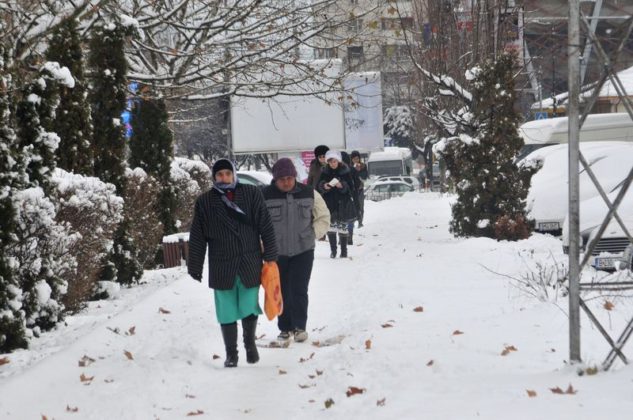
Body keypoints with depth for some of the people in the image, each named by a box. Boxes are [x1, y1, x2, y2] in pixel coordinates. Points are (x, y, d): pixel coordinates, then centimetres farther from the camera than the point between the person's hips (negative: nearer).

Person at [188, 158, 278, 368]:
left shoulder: (252, 194, 0)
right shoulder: (205, 202, 2)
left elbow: (266, 227, 1)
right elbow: (197, 238, 4)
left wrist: (270, 256, -3)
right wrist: (195, 267, 3)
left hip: (250, 264, 0)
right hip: (221, 268, 0)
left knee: (249, 308, 5)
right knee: (227, 313, 5)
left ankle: (250, 343, 32)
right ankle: (231, 353, 20)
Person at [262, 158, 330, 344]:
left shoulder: (309, 193, -1)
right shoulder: (265, 196, -7)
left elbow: (323, 217, 11)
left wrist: (313, 235, 0)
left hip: (303, 251, 0)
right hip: (276, 253, 0)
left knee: (299, 290, -6)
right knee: (281, 292, 6)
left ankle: (299, 326, 8)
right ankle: (285, 328, 19)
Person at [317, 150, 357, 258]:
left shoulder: (345, 172, -2)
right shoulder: (325, 173, 4)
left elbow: (351, 187, -3)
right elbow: (319, 187, 4)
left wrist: (342, 186, -22)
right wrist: (324, 186, -18)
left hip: (342, 204, -2)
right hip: (329, 204, 2)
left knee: (342, 228, 2)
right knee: (330, 227, -1)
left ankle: (344, 251, 12)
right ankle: (333, 250, 11)